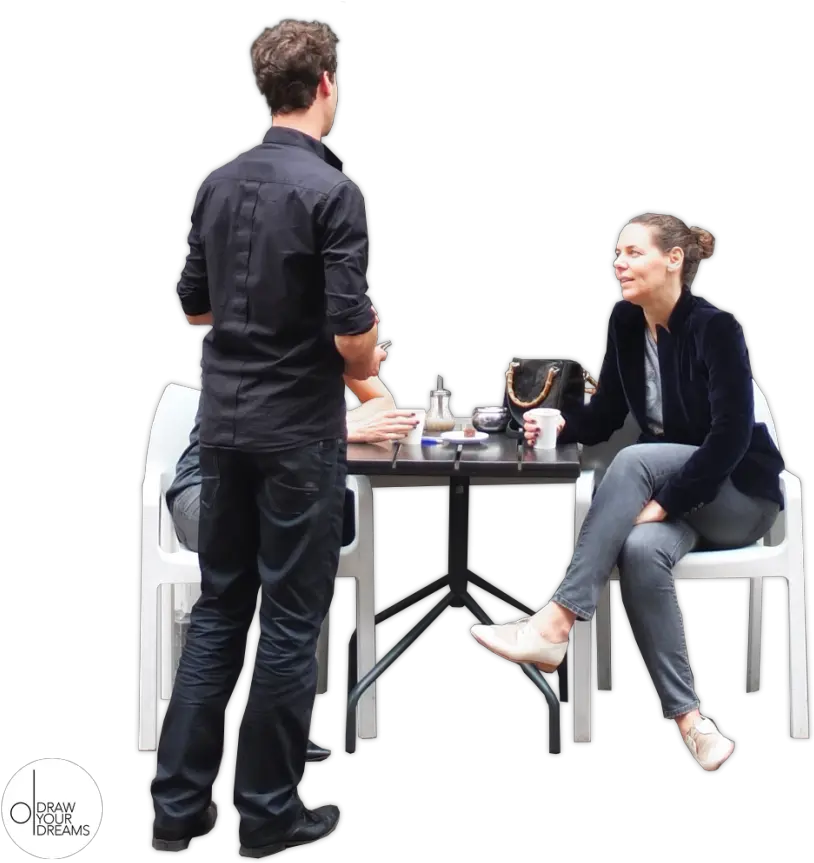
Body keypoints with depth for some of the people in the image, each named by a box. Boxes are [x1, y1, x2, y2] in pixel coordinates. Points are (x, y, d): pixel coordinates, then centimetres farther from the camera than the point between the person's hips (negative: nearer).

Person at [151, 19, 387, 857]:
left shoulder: (218, 184, 7)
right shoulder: (331, 189, -16)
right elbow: (351, 333, -20)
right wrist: (365, 366, 2)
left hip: (223, 423, 7)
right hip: (298, 431, -7)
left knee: (218, 610, 13)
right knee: (290, 619, 4)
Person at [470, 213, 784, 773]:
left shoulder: (715, 329, -18)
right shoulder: (627, 322, 2)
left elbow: (732, 436, -25)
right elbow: (605, 416, 7)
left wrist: (665, 503, -30)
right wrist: (561, 424, -15)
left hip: (741, 497, -5)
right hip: (668, 488, 5)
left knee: (635, 459, -34)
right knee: (640, 551, -33)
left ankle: (556, 625, -38)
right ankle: (688, 719, -30)